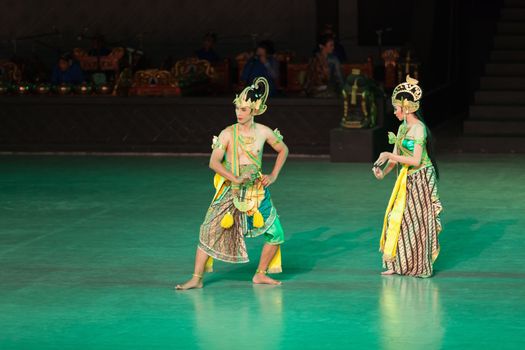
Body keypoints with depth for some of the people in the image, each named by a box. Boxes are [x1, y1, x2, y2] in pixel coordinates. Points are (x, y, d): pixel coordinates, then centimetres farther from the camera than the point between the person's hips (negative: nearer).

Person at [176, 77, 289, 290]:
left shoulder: (263, 132, -1)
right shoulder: (228, 134, -8)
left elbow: (283, 150, 15)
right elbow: (213, 162, -14)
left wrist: (273, 176, 6)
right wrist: (235, 179, -22)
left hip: (257, 191, 3)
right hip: (230, 191, -3)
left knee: (275, 233, 2)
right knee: (210, 231, -11)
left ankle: (260, 275, 19)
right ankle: (197, 279, -6)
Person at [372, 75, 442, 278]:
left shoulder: (418, 128, -16)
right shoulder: (403, 128, 10)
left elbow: (415, 160, -23)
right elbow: (396, 157, 11)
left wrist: (390, 155, -18)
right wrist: (383, 171, -6)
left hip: (420, 178, -8)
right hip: (407, 180, 8)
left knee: (415, 221, -2)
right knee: (397, 217, 7)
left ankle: (419, 267, 8)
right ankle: (399, 264, 14)